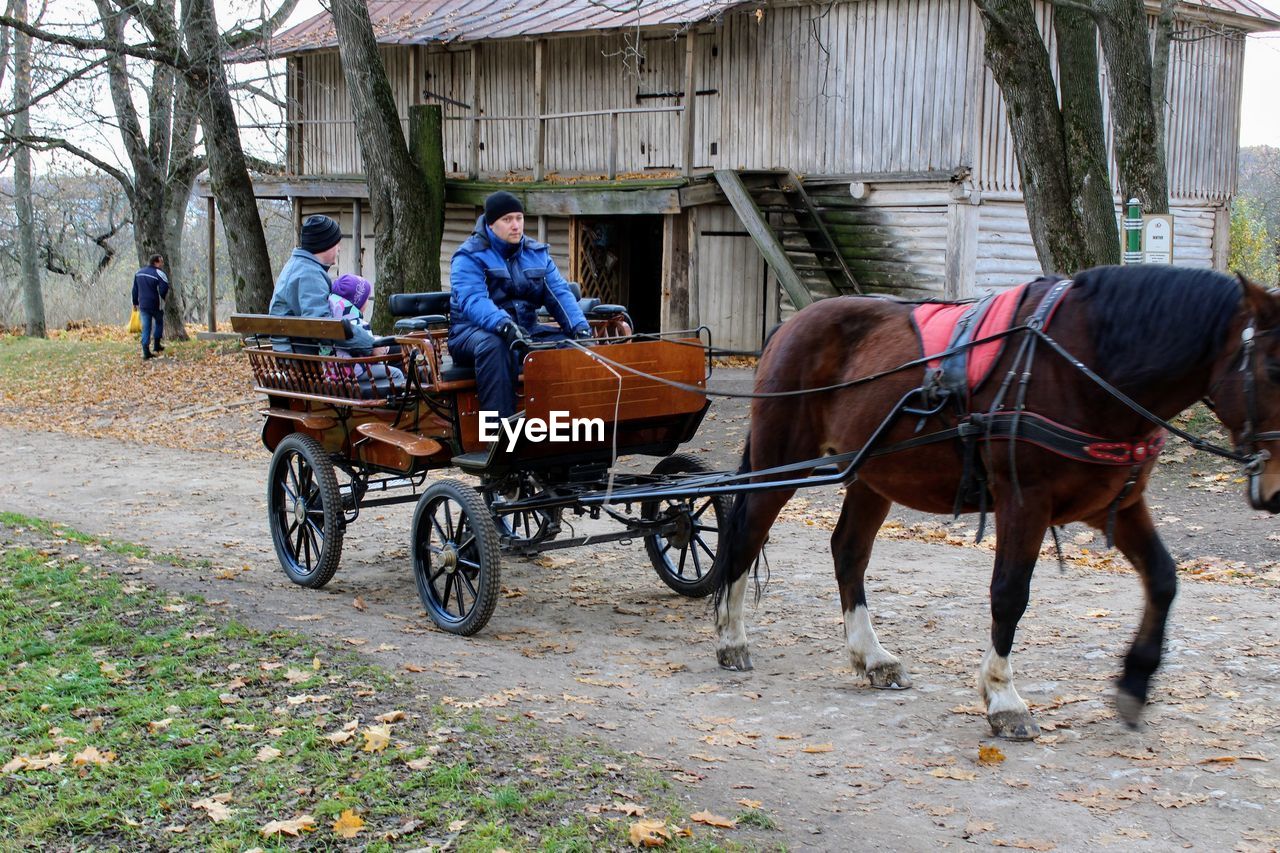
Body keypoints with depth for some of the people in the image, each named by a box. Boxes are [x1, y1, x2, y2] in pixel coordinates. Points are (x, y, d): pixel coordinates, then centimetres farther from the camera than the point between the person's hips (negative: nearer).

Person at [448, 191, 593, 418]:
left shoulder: (537, 253, 13)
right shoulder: (469, 256, -6)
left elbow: (559, 294, 3)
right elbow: (472, 300, -24)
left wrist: (580, 327, -17)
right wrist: (504, 325, -43)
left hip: (526, 329, 5)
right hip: (474, 331, -5)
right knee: (494, 346, -39)